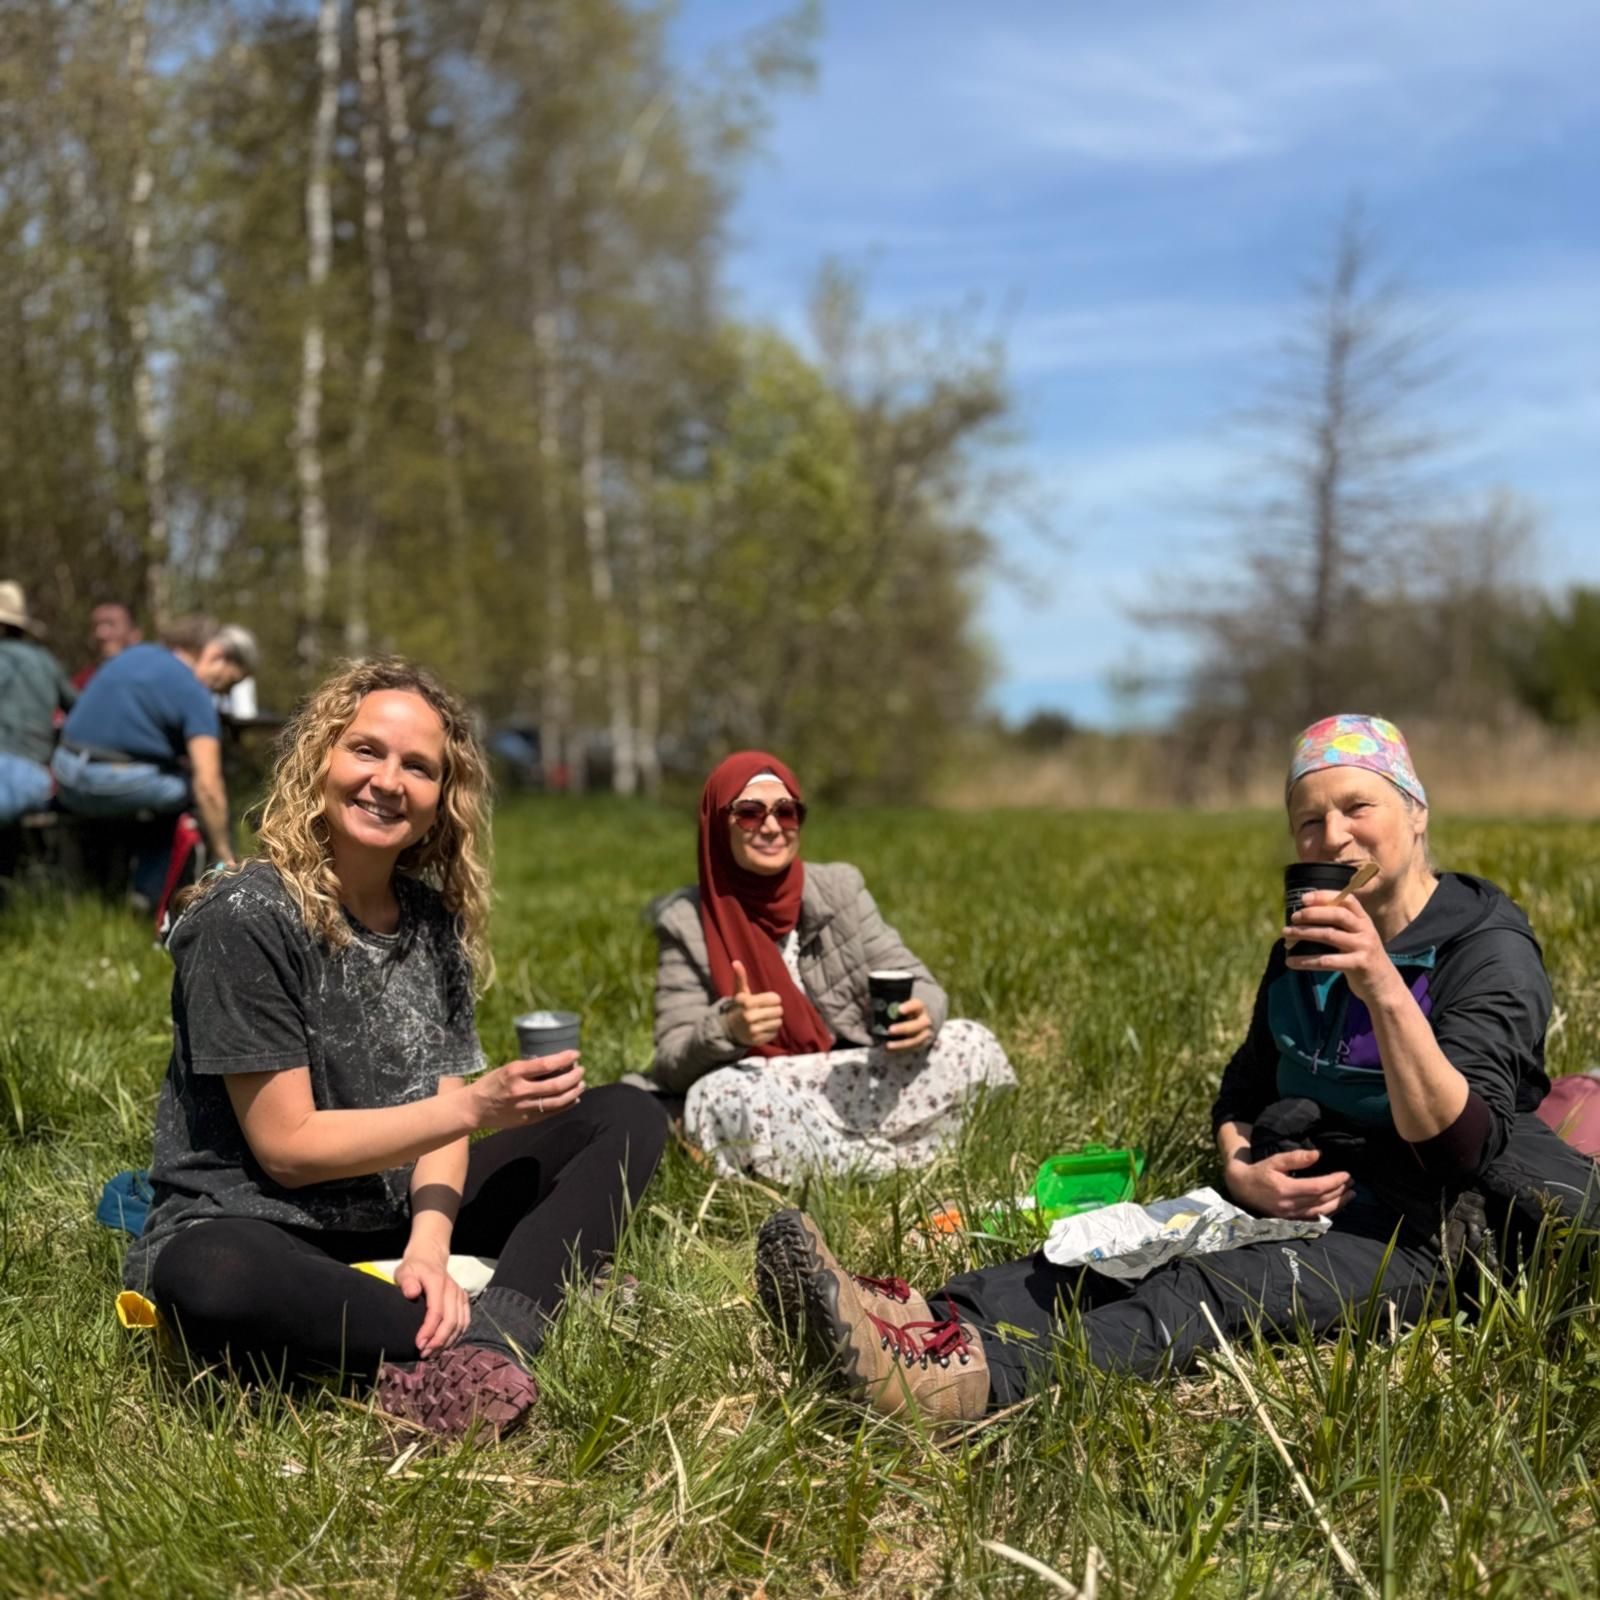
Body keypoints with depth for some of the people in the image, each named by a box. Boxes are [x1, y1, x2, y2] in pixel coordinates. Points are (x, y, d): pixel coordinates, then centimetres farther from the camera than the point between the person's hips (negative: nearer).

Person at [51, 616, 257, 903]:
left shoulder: (132, 654, 14)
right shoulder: (193, 692, -9)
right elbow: (208, 786, -17)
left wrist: (178, 759, 21)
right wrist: (225, 861, -13)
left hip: (65, 781, 8)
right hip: (115, 786, -8)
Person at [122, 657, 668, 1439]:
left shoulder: (432, 920, 4)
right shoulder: (244, 918, -15)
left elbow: (439, 1115, 0)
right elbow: (287, 1147, -16)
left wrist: (428, 1246, -20)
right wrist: (474, 1106, -22)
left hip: (394, 1226, 7)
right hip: (252, 1234, -6)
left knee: (626, 1116, -3)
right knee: (207, 1282, -42)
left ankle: (483, 1345, -28)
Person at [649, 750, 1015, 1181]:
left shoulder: (839, 887, 5)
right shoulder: (686, 922, -4)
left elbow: (910, 979, 0)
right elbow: (672, 1064, -9)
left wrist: (921, 1015, -25)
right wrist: (727, 1031, -32)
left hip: (855, 1082, 3)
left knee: (973, 1045, -15)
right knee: (723, 1096, -36)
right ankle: (910, 1158, -21)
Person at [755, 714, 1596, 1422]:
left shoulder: (1489, 947, -9)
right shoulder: (1305, 943, 14)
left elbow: (1456, 1143, -22)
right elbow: (1241, 1093, 18)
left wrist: (1383, 986, -34)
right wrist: (1241, 1171, -5)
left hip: (1420, 1233, -7)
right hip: (1299, 1203, 7)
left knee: (1213, 1287, -35)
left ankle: (975, 1375, -57)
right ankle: (924, 1324, -43)